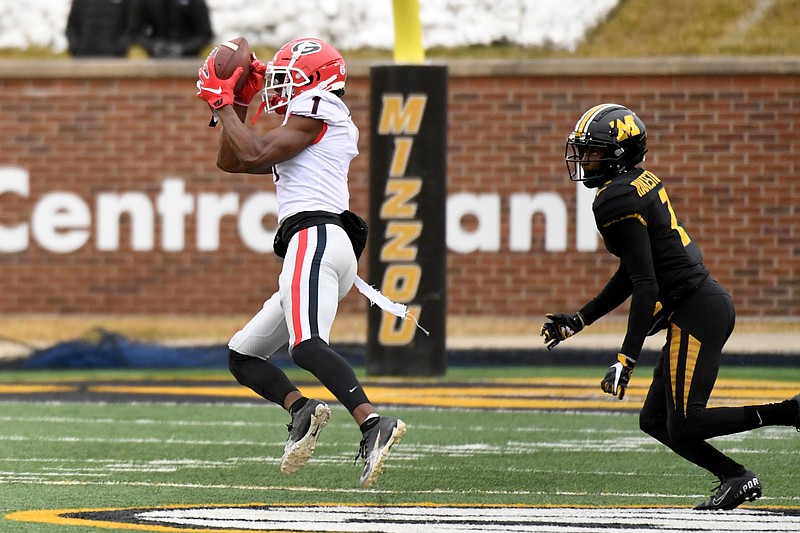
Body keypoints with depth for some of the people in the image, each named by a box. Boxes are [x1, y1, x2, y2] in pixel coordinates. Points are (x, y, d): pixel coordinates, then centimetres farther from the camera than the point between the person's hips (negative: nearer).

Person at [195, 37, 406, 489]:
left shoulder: (315, 110, 2)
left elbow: (255, 156, -9)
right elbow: (231, 161, 34)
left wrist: (222, 104, 3)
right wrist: (240, 102, 27)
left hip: (314, 237, -11)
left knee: (306, 347, -30)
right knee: (242, 357, 13)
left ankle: (374, 424, -44)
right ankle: (301, 409, -11)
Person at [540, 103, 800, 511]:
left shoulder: (618, 202, -15)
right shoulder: (640, 183, 15)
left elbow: (646, 286, -20)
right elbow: (633, 275, 23)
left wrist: (626, 360, -21)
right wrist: (579, 320, 27)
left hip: (696, 311, -10)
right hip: (710, 304, 10)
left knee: (684, 425, -13)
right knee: (654, 421, 11)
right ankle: (736, 478, 9)